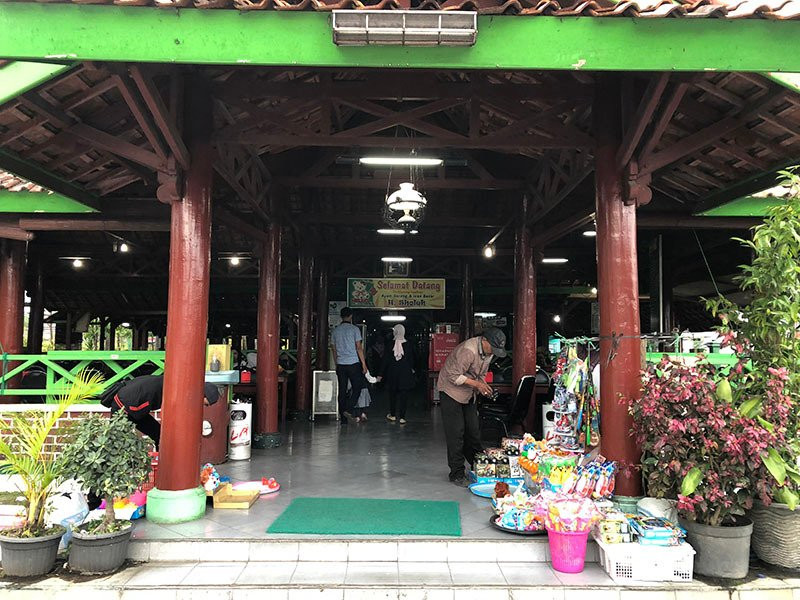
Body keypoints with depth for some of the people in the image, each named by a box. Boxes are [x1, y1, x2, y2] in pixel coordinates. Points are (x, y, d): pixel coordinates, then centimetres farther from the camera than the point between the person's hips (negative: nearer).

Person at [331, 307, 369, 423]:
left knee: (342, 390, 6)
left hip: (340, 364, 4)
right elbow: (359, 348, -6)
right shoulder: (354, 329, -3)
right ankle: (348, 410, -11)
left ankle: (343, 418, 7)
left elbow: (334, 350, 12)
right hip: (353, 363, -4)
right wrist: (364, 364, -2)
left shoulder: (335, 330, 9)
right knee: (357, 388, 6)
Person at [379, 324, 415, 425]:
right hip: (405, 373, 0)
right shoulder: (408, 344, -5)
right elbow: (411, 359, 4)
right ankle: (402, 417, 2)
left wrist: (381, 374, 2)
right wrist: (411, 369, 21)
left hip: (392, 373, 0)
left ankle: (393, 415, 22)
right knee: (403, 395, 3)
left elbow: (385, 360, -4)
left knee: (393, 394, 14)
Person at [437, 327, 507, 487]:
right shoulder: (468, 350, -29)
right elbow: (454, 376, -28)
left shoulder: (488, 352, -1)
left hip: (468, 394, 8)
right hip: (451, 391, -8)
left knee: (473, 431, 10)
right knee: (456, 433, -6)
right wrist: (476, 384, -27)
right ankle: (457, 474, 1)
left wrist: (483, 386, -8)